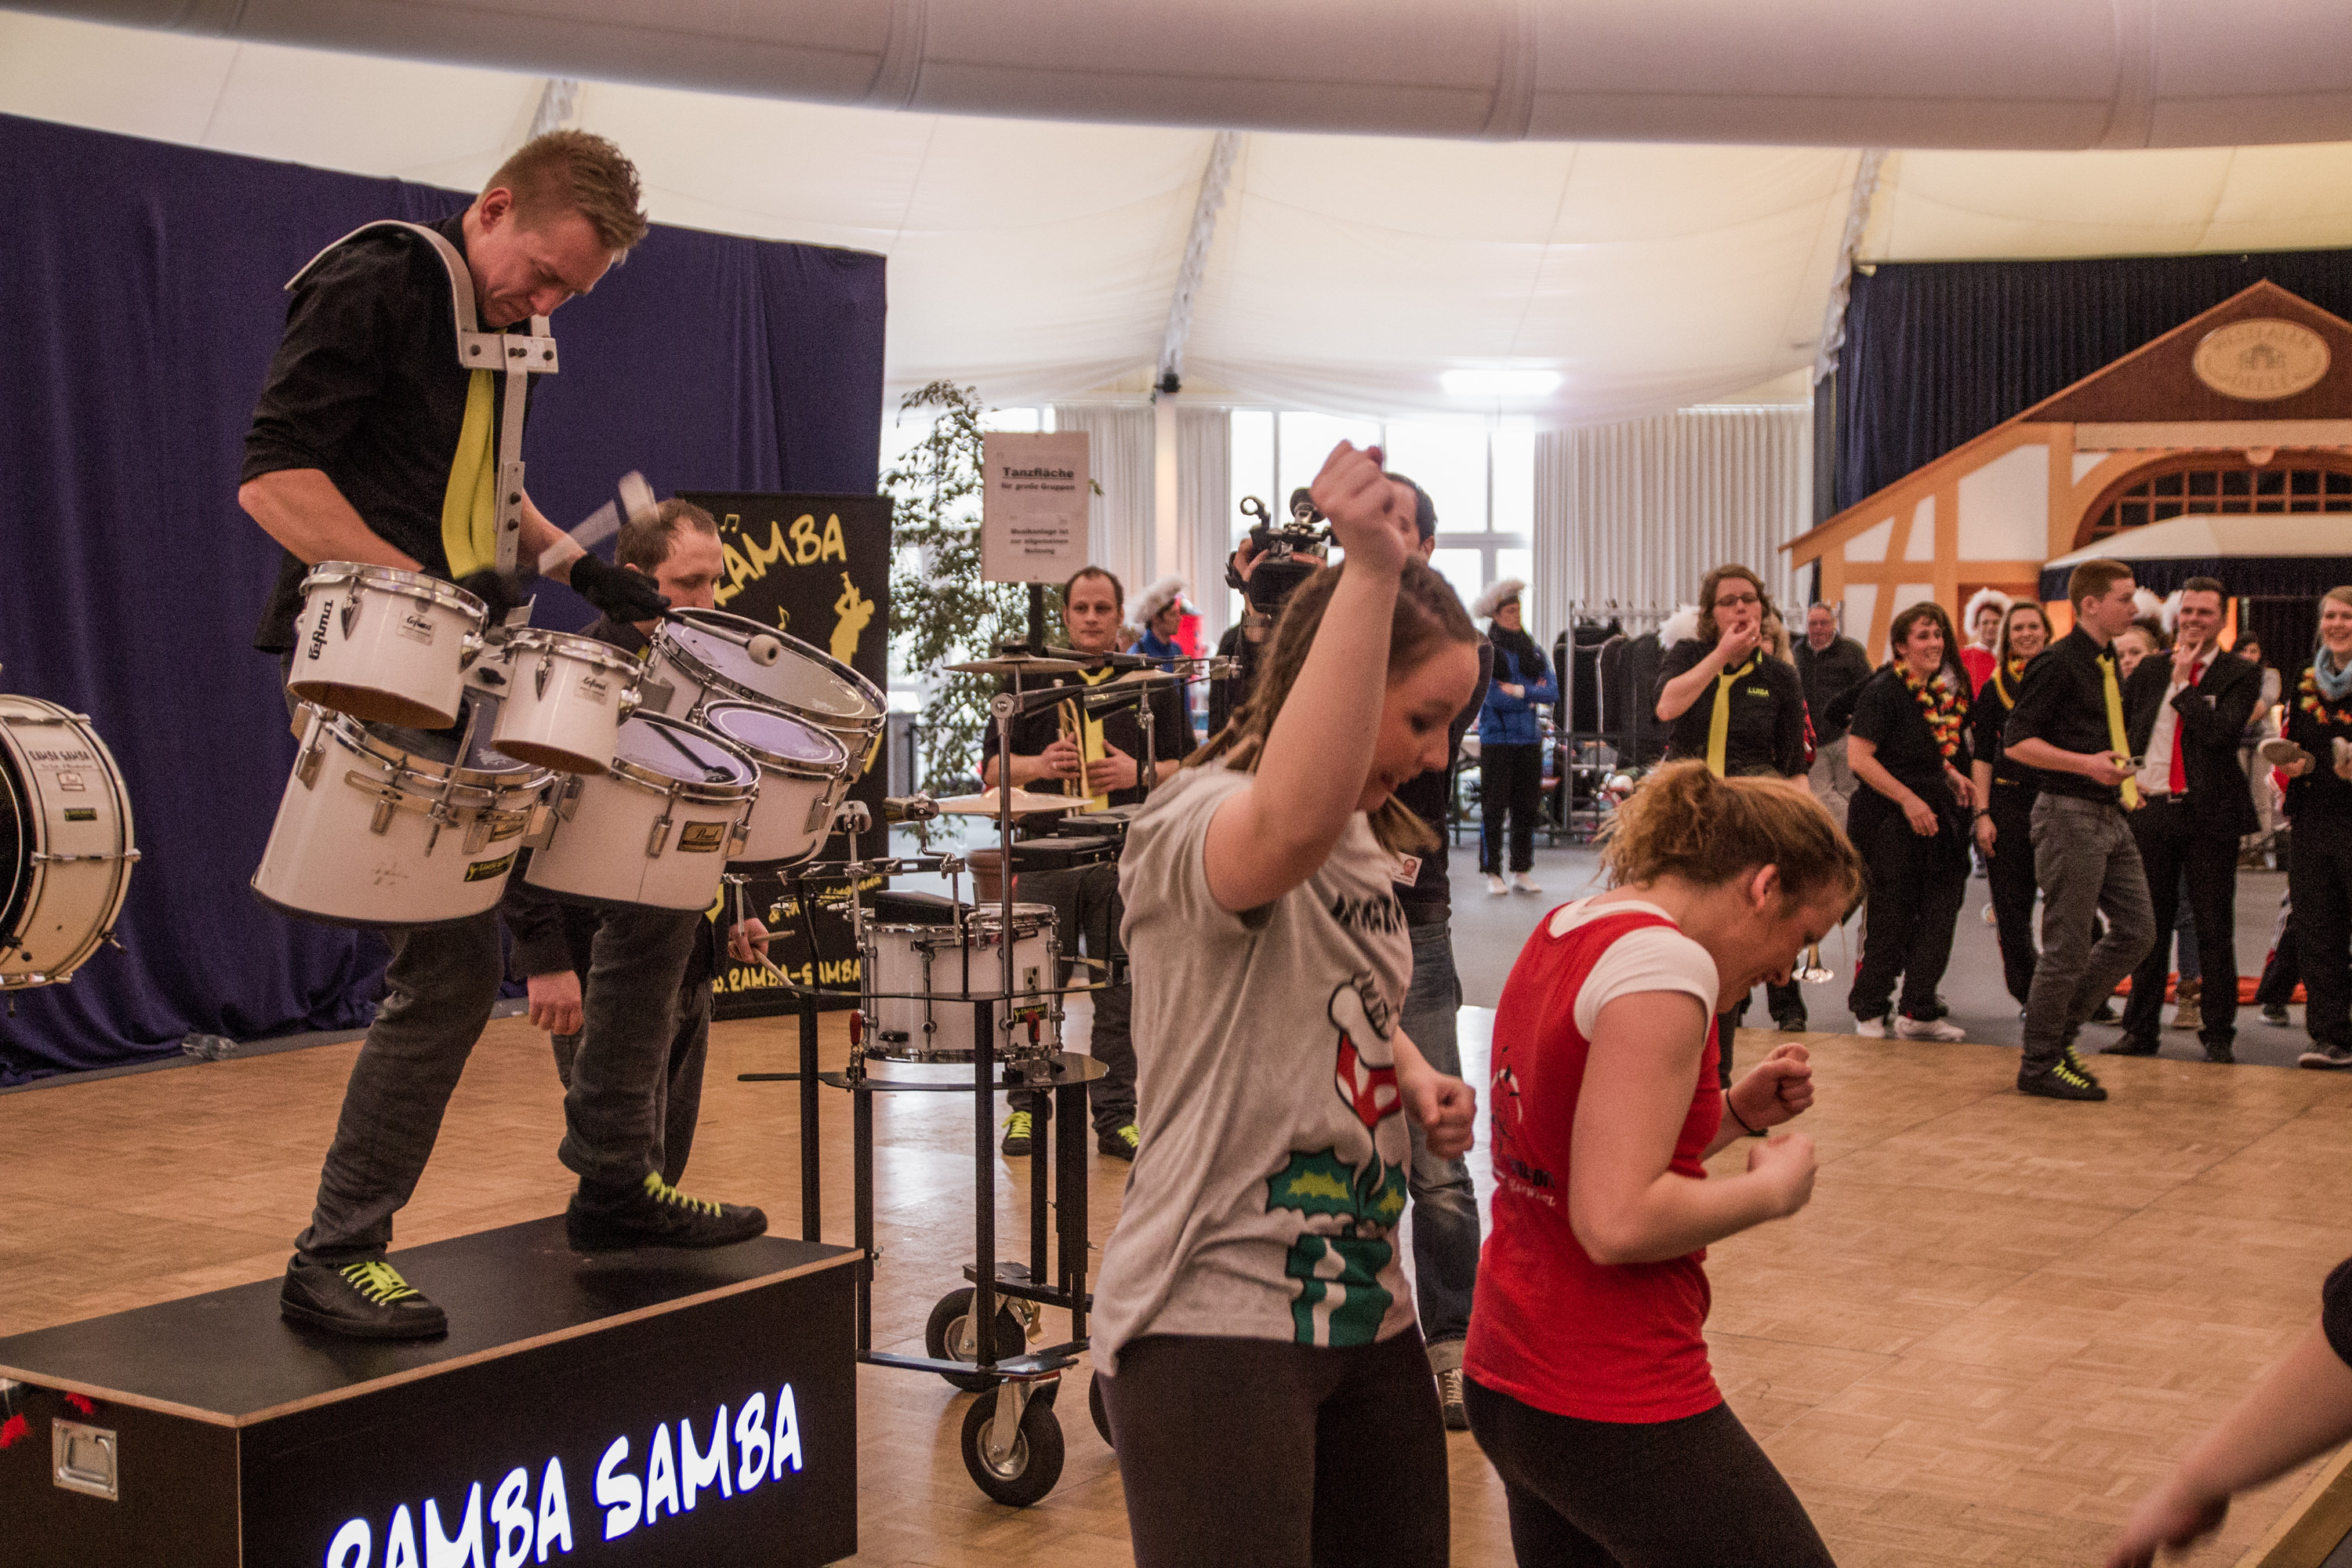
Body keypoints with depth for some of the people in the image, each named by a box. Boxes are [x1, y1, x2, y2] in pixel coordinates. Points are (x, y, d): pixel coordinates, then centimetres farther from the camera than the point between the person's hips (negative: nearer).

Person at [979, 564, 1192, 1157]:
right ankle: (1025, 1109, 13)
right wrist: (1039, 765, -11)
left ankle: (1116, 1116, 9)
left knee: (1121, 992, 2)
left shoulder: (1152, 684, 11)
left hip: (1127, 858, 0)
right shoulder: (1031, 681, 10)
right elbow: (991, 767, 8)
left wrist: (1140, 774, -10)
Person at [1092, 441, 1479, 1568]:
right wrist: (1373, 572, -48)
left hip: (1364, 1298, 9)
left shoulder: (1368, 842, 10)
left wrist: (1411, 1075, 6)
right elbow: (1291, 827, -43)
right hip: (1217, 1318, -9)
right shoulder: (1195, 827, -17)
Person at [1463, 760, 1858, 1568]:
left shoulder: (1562, 932, 11)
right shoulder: (1665, 961, -18)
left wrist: (1734, 1111, 12)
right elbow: (1617, 1220, -24)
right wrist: (1771, 1188, -10)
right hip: (1617, 1409, -10)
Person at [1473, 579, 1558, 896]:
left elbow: (1553, 691, 1)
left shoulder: (1532, 651, 11)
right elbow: (1493, 697, -14)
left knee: (1526, 807, 6)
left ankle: (1521, 872, 13)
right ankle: (1493, 874, 4)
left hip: (1530, 739, 5)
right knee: (1494, 808, -3)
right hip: (1497, 740, -5)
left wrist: (1520, 691, -13)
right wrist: (1533, 695, -6)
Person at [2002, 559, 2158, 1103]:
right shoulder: (2057, 664, -12)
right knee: (2068, 945, -5)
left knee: (2137, 930, 8)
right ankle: (2040, 1064, 6)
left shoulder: (2107, 665, 15)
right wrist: (2085, 763, -24)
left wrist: (2120, 772, 14)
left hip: (2109, 816, 9)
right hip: (2070, 815, -9)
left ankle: (2060, 1031, 20)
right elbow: (2016, 741, -16)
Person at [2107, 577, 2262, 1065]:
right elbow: (2118, 732, 17)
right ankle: (2141, 1029, 15)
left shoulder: (2240, 675, -1)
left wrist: (2183, 684, -11)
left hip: (2210, 813, -3)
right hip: (2149, 808, 3)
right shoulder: (2149, 670, 11)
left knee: (2214, 928, 0)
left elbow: (2221, 732, -16)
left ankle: (2218, 1033, 9)